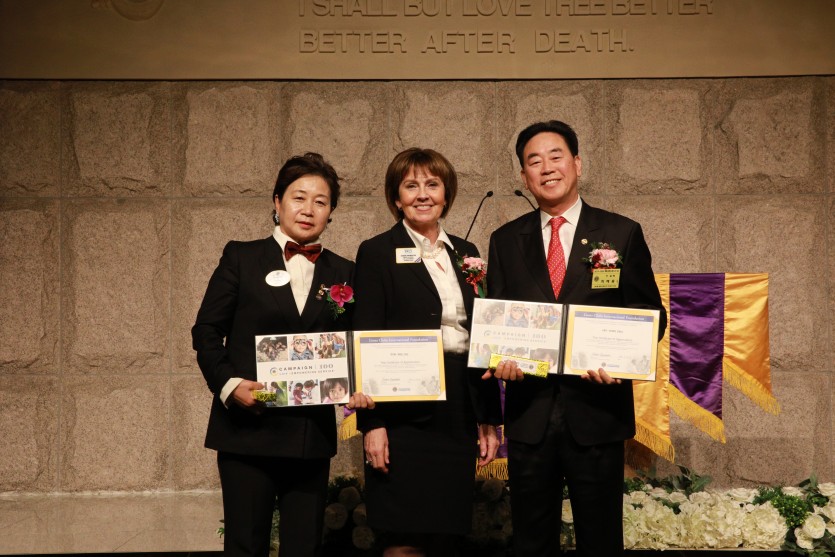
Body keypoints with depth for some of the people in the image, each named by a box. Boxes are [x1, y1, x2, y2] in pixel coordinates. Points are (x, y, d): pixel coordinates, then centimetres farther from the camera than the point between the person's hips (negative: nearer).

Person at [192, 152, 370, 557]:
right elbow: (206, 330, 1)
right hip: (248, 428, -2)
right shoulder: (241, 257, 3)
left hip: (313, 433, 3)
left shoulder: (343, 273, 10)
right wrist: (228, 384, -13)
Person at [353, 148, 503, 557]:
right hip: (406, 412, -5)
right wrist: (372, 424, -13)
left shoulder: (465, 253, 14)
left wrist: (489, 418, 11)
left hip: (461, 412, 5)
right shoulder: (377, 253, -1)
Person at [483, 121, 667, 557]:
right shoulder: (505, 240, 8)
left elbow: (649, 315, 2)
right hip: (528, 411, 2)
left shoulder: (622, 234, 1)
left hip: (597, 409, -2)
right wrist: (501, 356, -11)